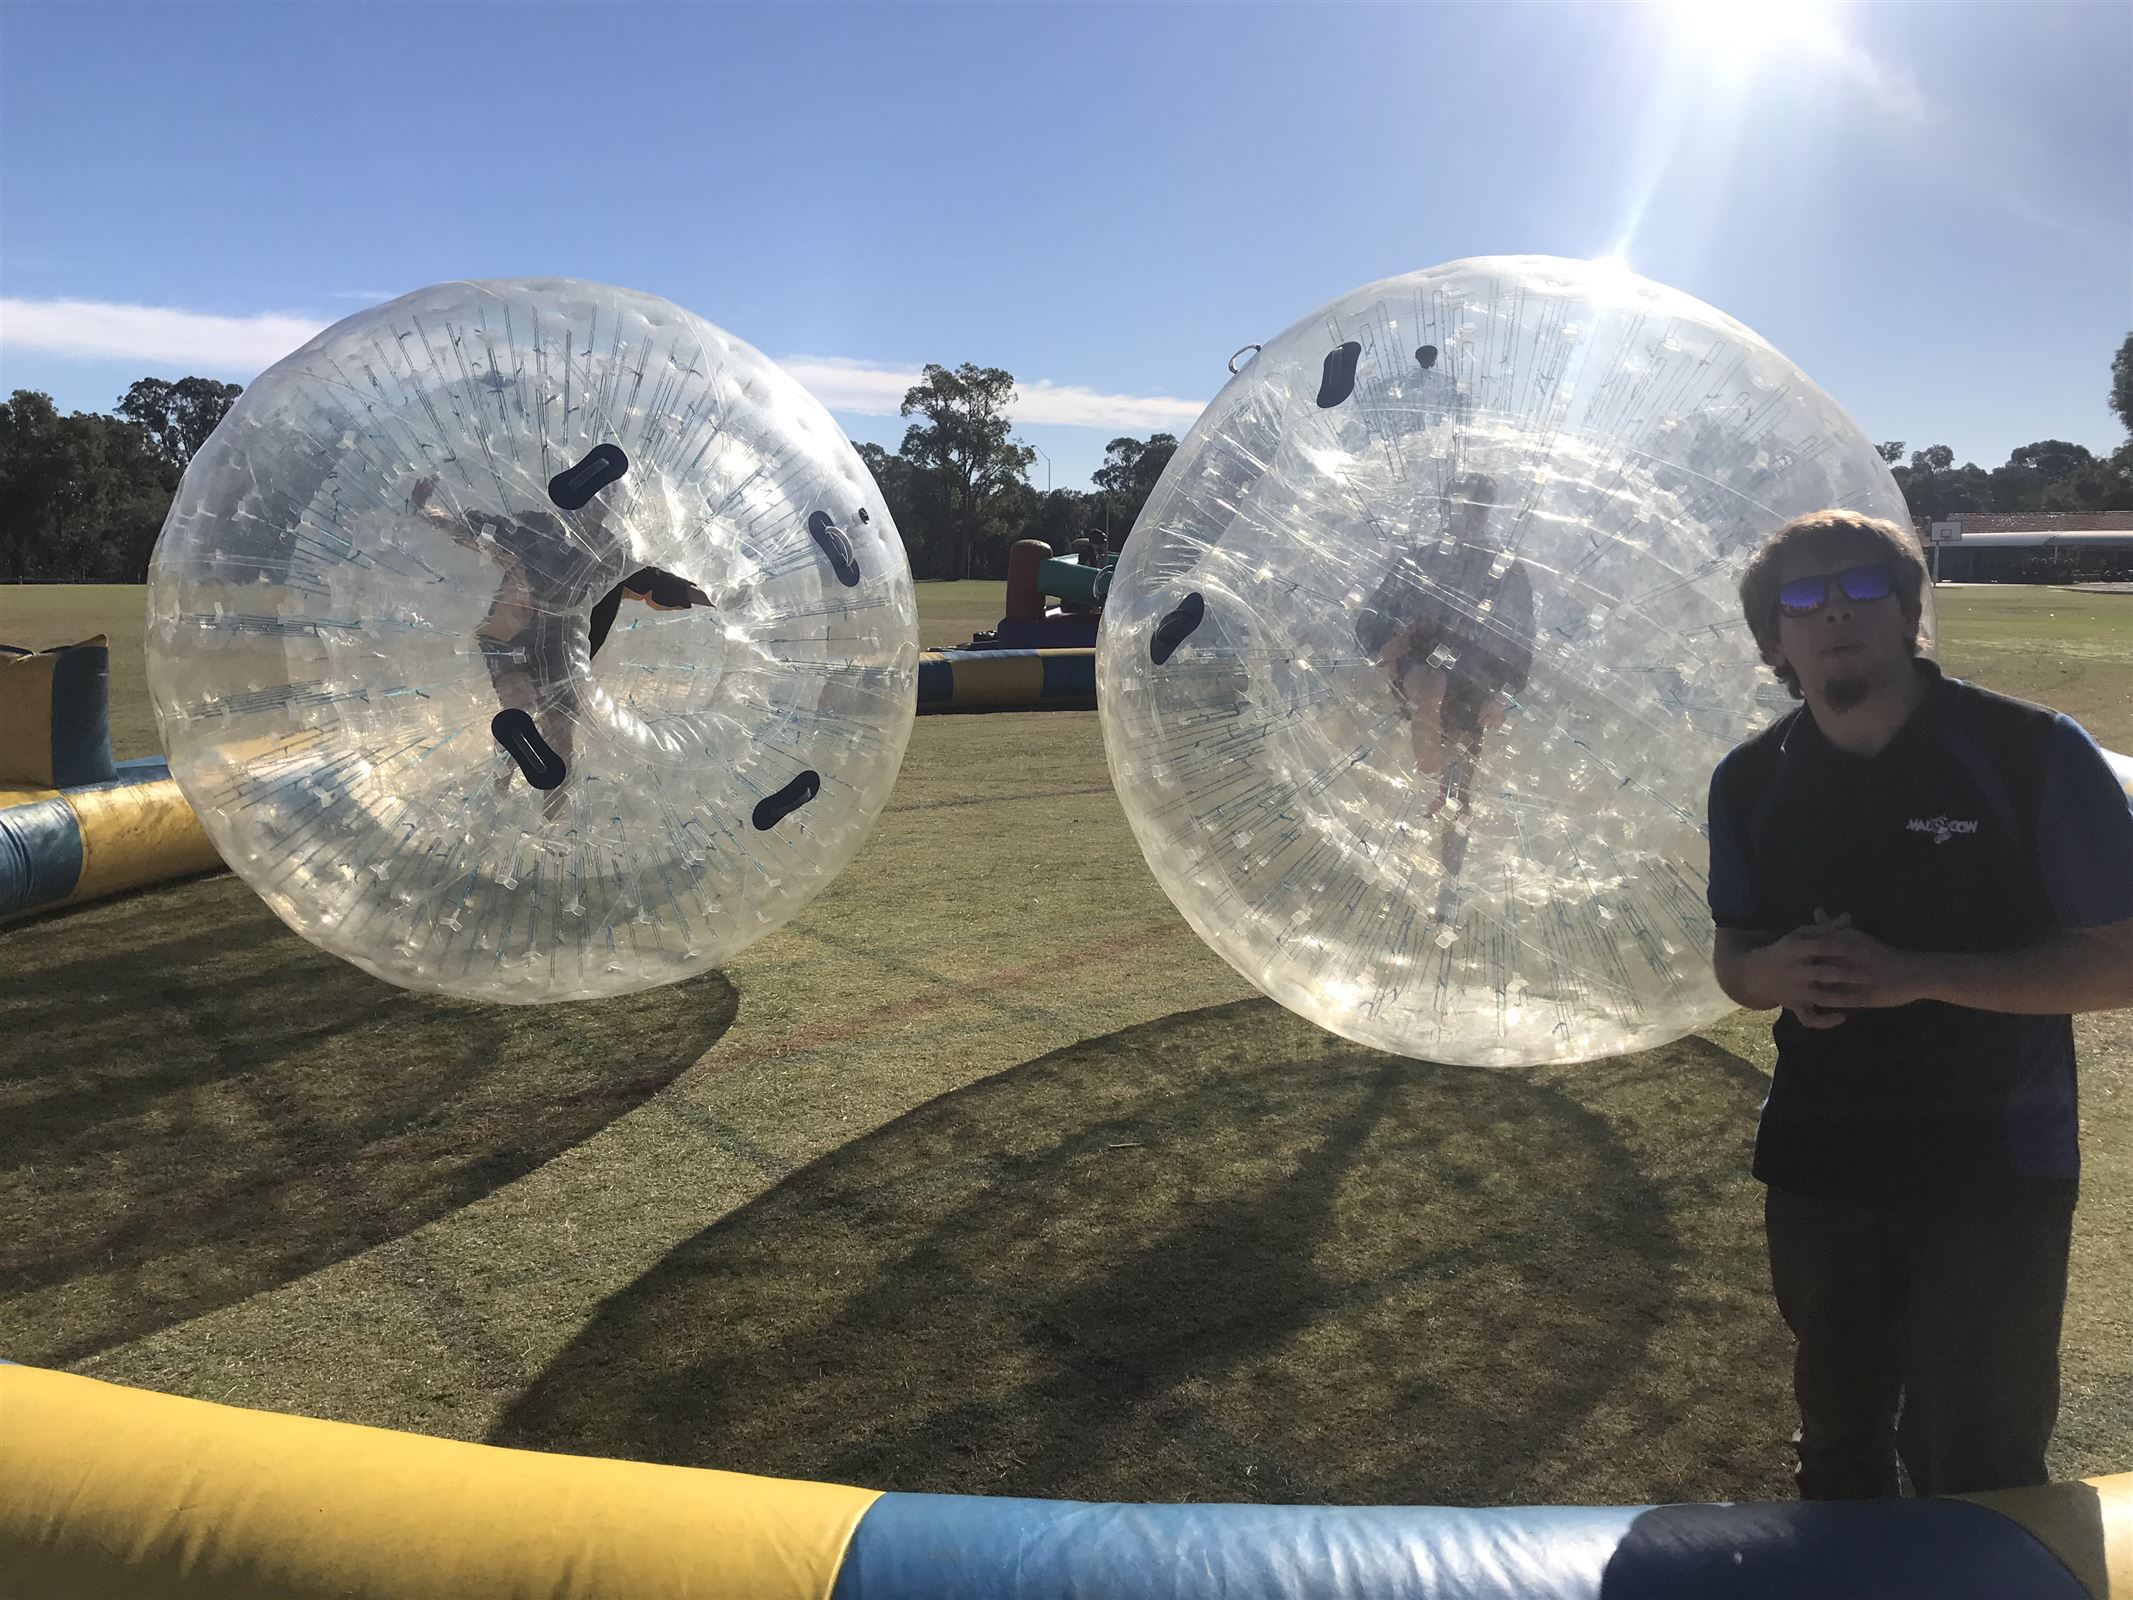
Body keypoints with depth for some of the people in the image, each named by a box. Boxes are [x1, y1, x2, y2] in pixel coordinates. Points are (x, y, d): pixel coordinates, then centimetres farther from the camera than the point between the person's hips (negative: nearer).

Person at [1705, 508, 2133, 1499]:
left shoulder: (2033, 755, -14)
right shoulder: (1750, 783, -2)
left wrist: (1912, 975, -24)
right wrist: (1773, 973, -16)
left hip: (1992, 1179, -4)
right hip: (1815, 1168, 4)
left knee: (1976, 1473, 7)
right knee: (1839, 1444, 23)